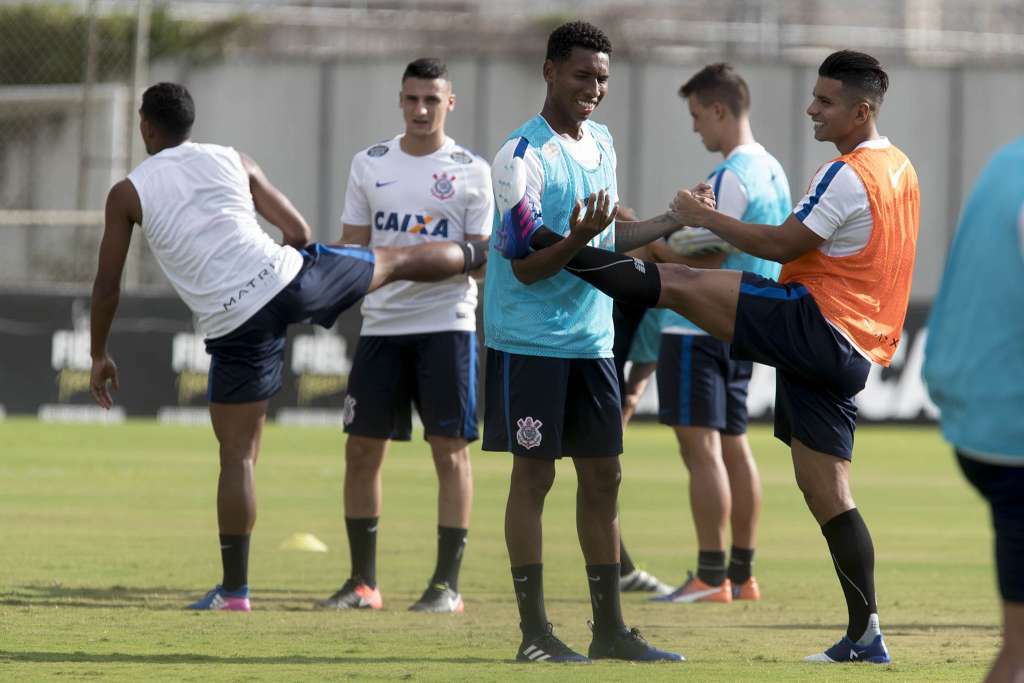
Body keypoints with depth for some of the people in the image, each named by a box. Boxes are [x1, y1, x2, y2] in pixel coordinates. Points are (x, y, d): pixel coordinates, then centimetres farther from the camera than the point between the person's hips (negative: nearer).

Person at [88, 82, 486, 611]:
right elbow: (299, 232, 15)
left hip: (234, 325, -1)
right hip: (287, 277, 1)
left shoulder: (127, 194, 3)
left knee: (238, 454, 6)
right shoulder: (233, 161, 11)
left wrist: (100, 355, 18)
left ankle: (234, 588, 8)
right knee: (393, 260, 27)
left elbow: (107, 289, 4)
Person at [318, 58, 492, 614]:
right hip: (381, 322, 3)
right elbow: (353, 246, 11)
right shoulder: (370, 165, 10)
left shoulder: (471, 171, 1)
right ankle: (362, 581, 12)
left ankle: (448, 583, -1)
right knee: (362, 448, 3)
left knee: (450, 448, -5)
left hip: (446, 323, -3)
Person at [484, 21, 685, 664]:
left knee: (603, 476, 8)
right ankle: (534, 630, 0)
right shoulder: (522, 157, -14)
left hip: (591, 339, 8)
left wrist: (672, 221, 20)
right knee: (534, 473, -4)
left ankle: (610, 628, 13)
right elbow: (526, 266, -16)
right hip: (530, 340, -8)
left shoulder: (603, 143, 11)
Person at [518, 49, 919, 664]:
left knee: (675, 282, -8)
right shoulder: (899, 170, 18)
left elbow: (782, 245, -14)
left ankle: (544, 242, -2)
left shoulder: (849, 177, -14)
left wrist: (705, 217, -4)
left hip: (816, 324, -9)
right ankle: (866, 636, 6)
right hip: (852, 353, 9)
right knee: (828, 493, 8)